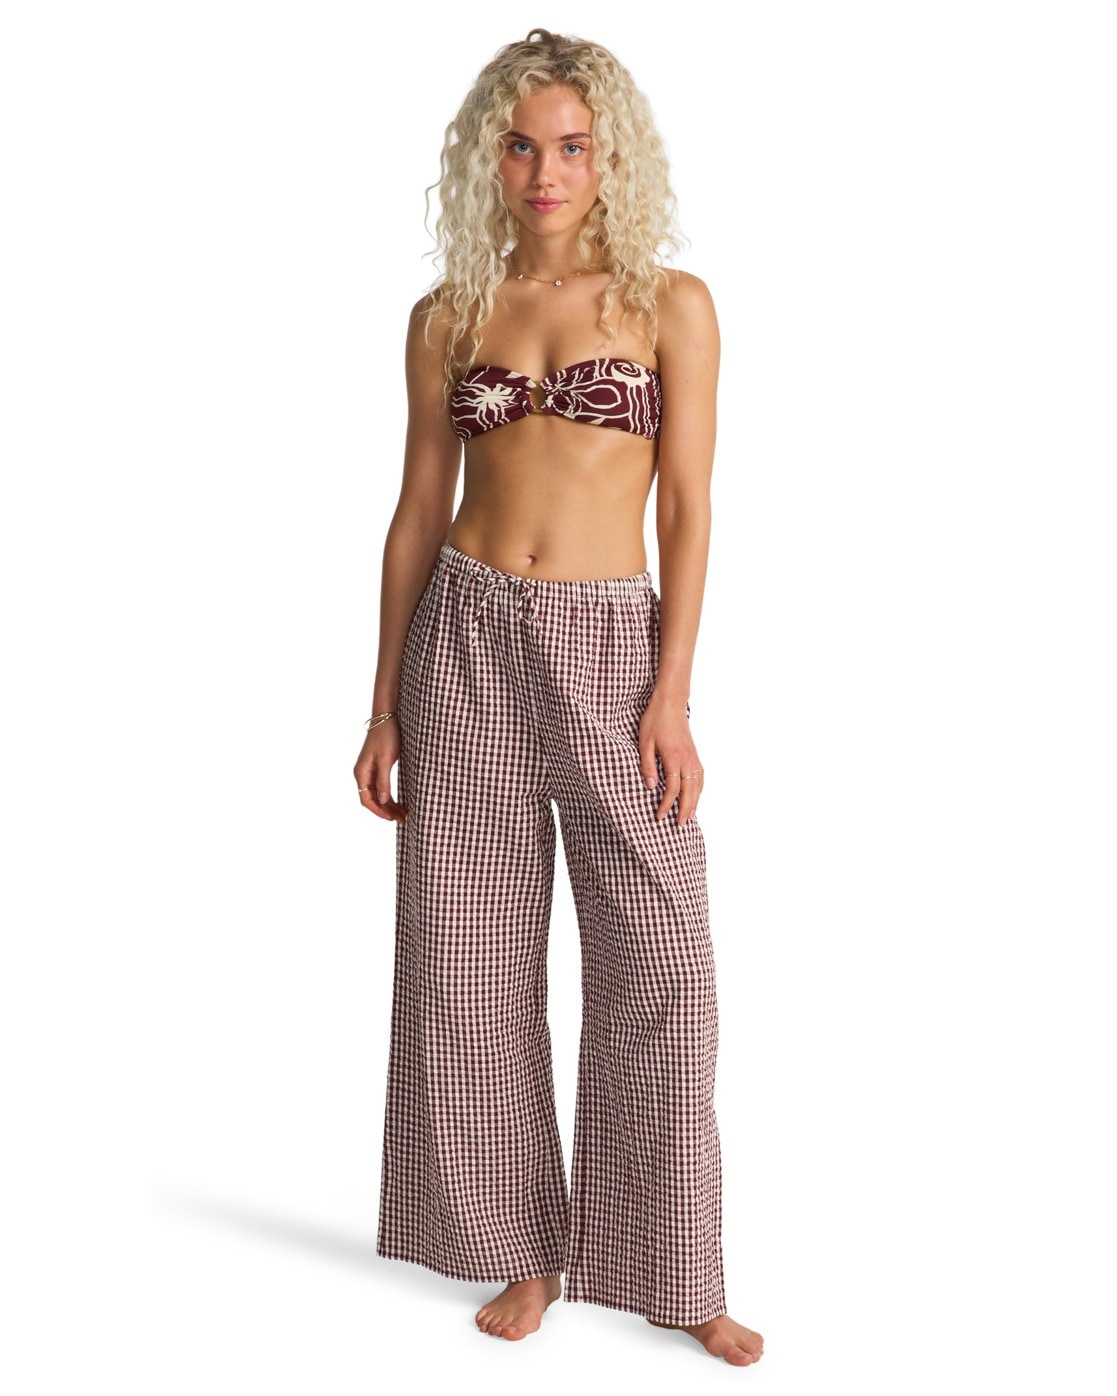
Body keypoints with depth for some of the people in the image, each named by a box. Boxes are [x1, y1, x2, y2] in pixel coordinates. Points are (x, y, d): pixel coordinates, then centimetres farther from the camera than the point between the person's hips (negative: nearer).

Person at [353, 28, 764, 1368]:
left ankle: (673, 1271, 13)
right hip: (464, 640, 2)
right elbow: (417, 514, 9)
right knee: (472, 950, 5)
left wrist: (672, 695, -10)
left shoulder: (670, 303, 2)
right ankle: (525, 1246, 22)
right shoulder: (446, 316, 8)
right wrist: (385, 705, 6)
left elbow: (688, 507, -2)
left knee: (659, 956, -2)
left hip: (611, 643, -2)